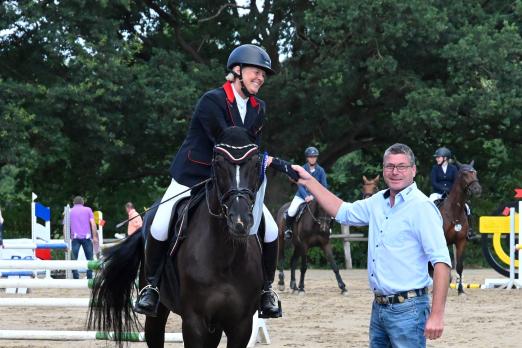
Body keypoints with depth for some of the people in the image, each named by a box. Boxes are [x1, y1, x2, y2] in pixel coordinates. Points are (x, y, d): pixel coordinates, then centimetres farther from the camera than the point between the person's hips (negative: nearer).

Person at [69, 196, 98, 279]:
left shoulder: (70, 211, 14)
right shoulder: (88, 210, 11)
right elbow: (93, 223, 1)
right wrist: (95, 236, 0)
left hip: (75, 237, 0)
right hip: (86, 236, 0)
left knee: (74, 259, 1)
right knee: (89, 258, 8)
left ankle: (76, 278, -6)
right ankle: (89, 278, 3)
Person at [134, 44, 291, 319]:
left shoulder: (258, 108, 4)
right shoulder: (212, 101, -18)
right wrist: (271, 161, -29)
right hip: (191, 179, -5)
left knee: (270, 230, -9)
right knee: (159, 228, -20)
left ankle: (266, 289, 9)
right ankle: (152, 285, 3)